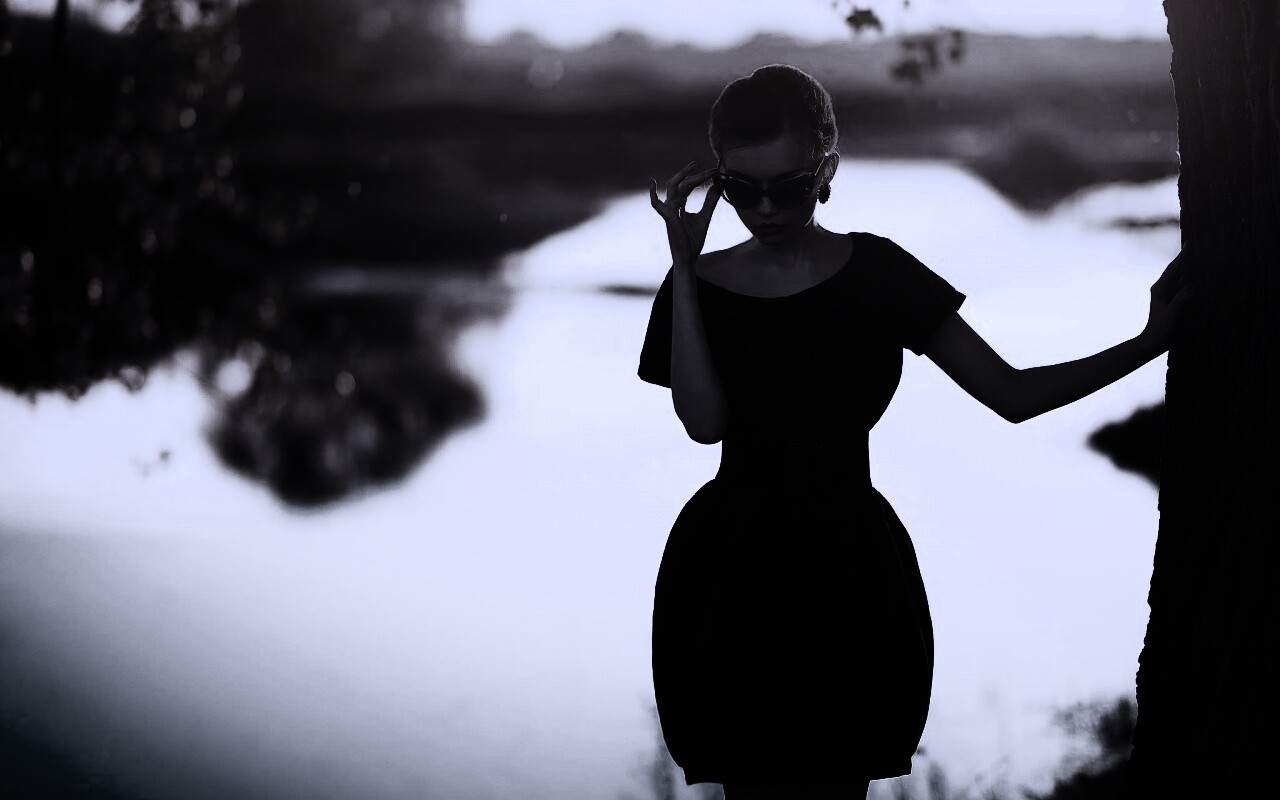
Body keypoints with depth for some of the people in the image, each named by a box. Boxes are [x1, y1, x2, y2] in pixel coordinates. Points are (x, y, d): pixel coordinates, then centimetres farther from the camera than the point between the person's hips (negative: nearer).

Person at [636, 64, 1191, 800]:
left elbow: (1011, 392, 0)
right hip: (731, 580, 0)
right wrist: (683, 264, -15)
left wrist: (1149, 344, -9)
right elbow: (703, 419, -16)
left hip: (850, 579, 0)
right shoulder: (698, 286, 2)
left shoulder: (876, 273, 2)